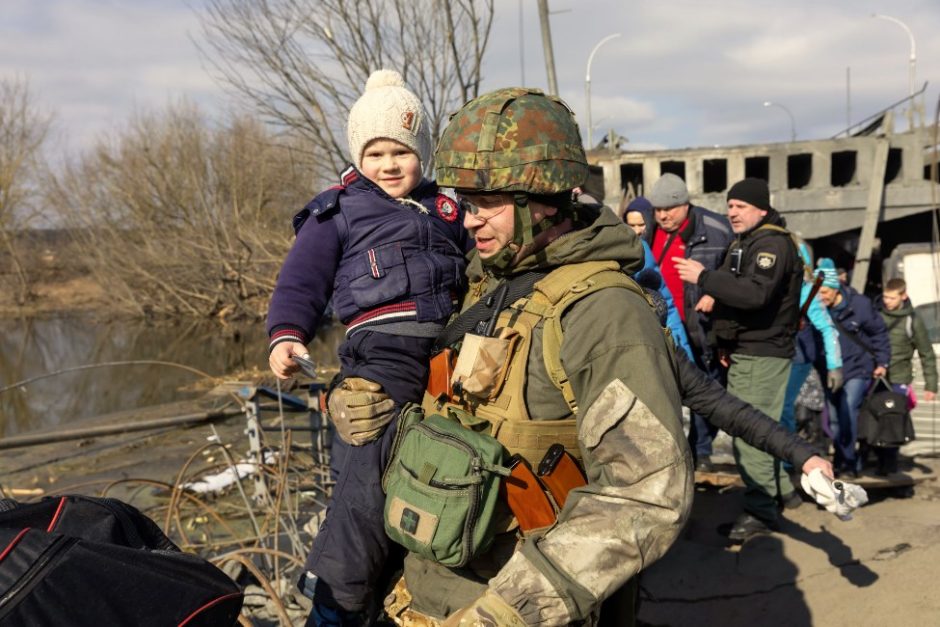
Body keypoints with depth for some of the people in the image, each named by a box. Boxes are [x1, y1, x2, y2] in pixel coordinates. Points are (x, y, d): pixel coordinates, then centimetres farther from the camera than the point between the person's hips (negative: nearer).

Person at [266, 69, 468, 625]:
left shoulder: (446, 211, 25)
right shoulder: (338, 212, 12)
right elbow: (302, 281, 7)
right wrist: (287, 334, -10)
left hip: (451, 348, 5)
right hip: (384, 351, -4)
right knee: (371, 476, -18)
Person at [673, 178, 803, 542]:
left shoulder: (773, 244, -14)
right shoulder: (744, 244, 19)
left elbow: (755, 293, -29)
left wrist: (704, 277, -26)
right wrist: (725, 343, 16)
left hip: (764, 355, -11)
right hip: (743, 353, 11)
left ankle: (761, 511, -7)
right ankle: (780, 488, 32)